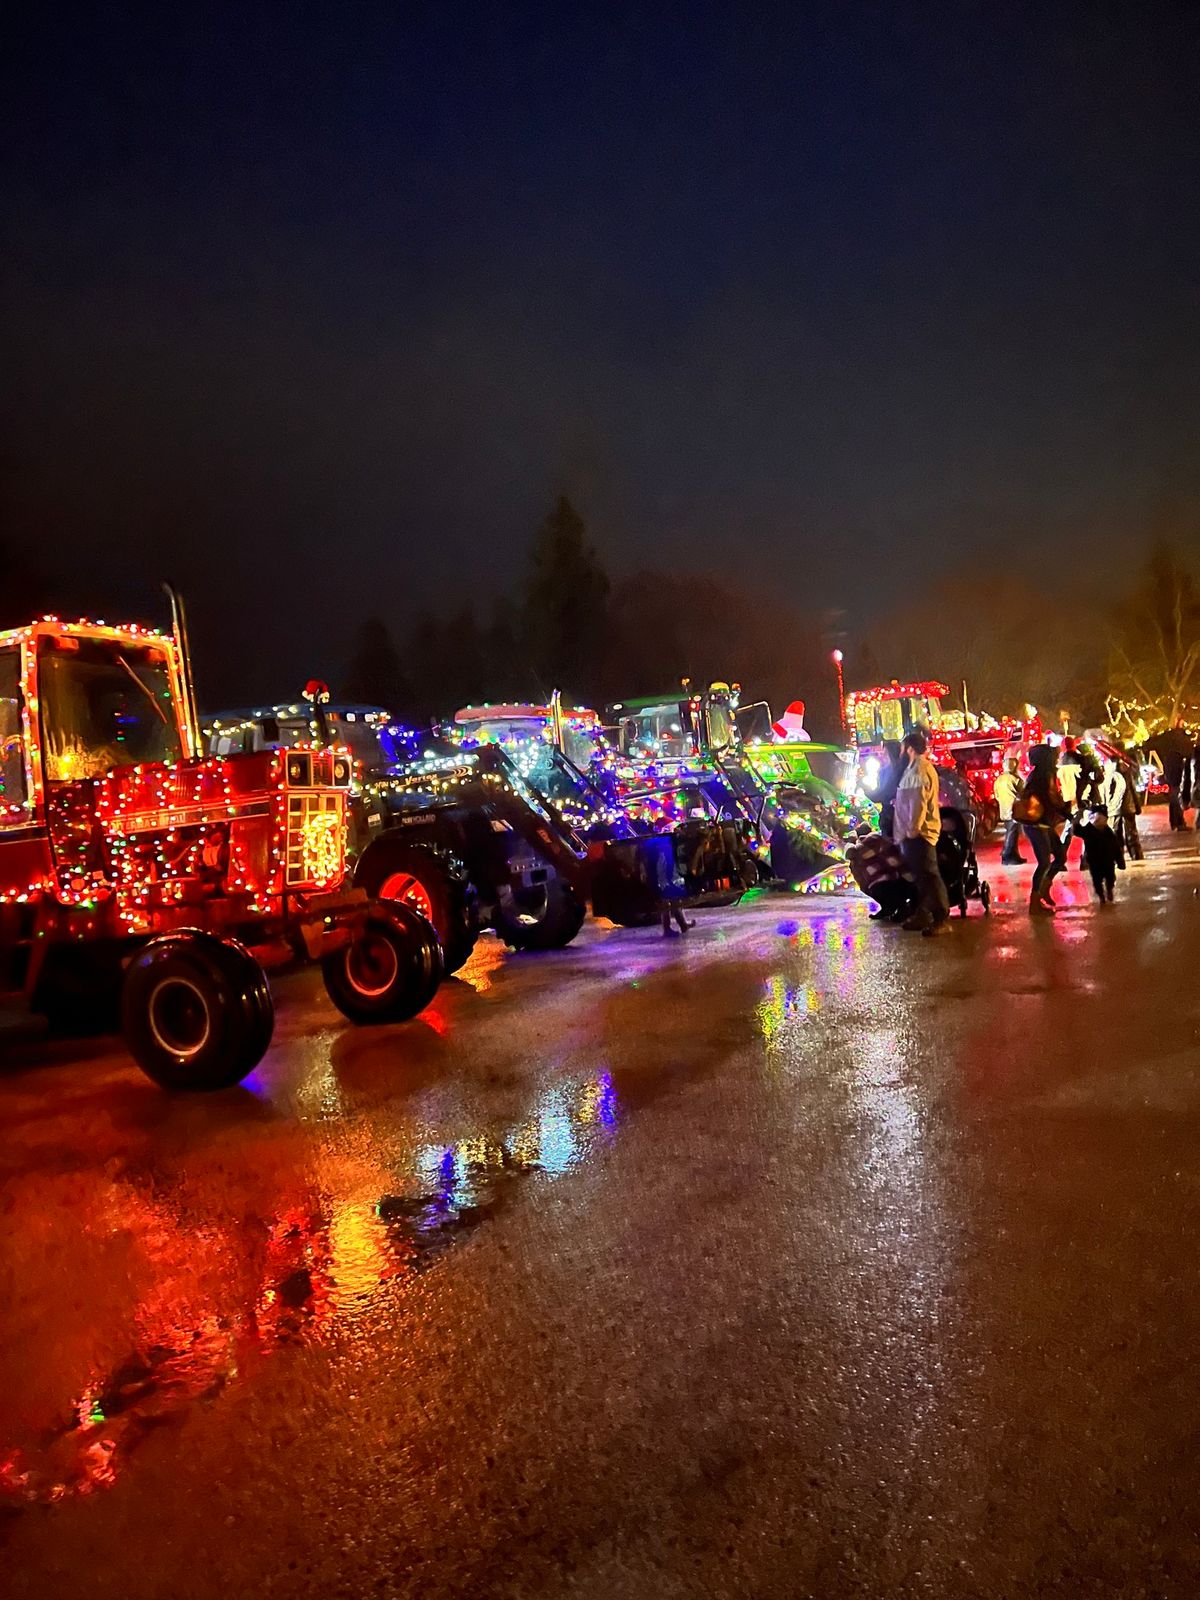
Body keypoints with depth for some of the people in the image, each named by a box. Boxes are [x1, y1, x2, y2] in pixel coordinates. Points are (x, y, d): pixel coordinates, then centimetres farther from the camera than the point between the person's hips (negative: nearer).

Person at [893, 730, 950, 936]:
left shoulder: (919, 769, -14)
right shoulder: (915, 768, 19)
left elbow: (919, 802, -21)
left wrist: (913, 829, -22)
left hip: (918, 832, -11)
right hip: (913, 832, 11)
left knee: (929, 876, -11)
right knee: (921, 876, 14)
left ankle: (942, 919, -11)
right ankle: (923, 915, 20)